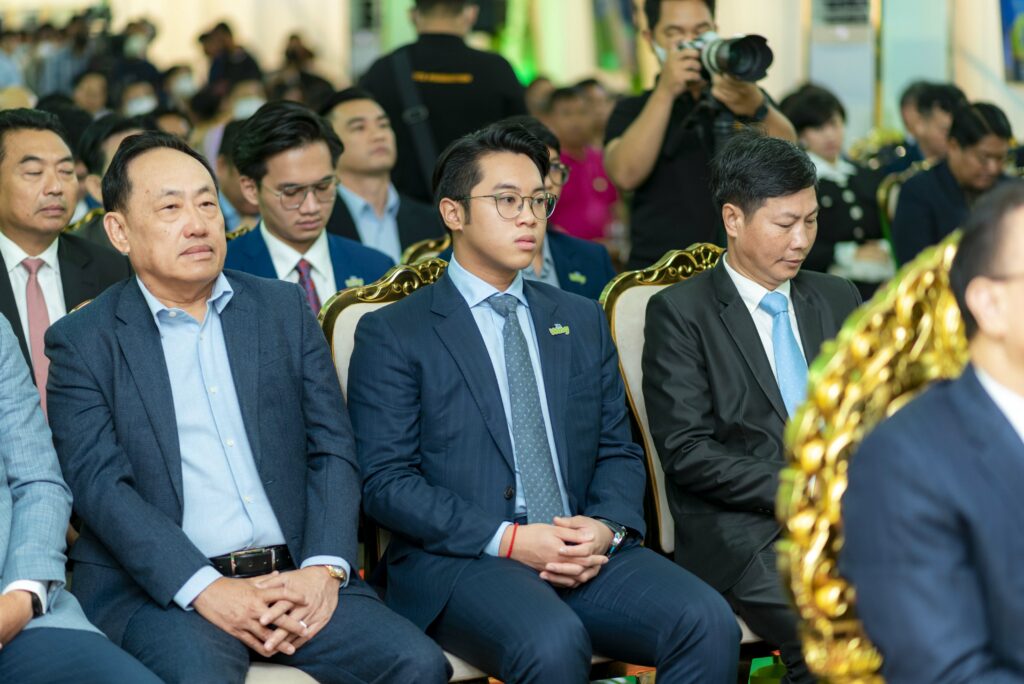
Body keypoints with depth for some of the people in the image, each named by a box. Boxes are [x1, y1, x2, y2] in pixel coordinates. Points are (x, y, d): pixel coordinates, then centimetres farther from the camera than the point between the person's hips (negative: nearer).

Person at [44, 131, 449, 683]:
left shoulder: (284, 309, 15)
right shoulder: (82, 343, 5)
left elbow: (333, 450, 9)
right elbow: (100, 484, -6)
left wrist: (323, 570, -8)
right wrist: (206, 590, -18)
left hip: (298, 576, 4)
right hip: (159, 590, -3)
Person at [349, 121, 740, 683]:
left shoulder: (582, 321, 21)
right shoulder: (392, 334, 4)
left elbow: (618, 451, 19)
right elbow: (385, 481, -5)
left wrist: (608, 527, -5)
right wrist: (508, 539, -15)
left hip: (585, 551, 5)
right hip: (459, 556, -5)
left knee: (709, 623, -23)